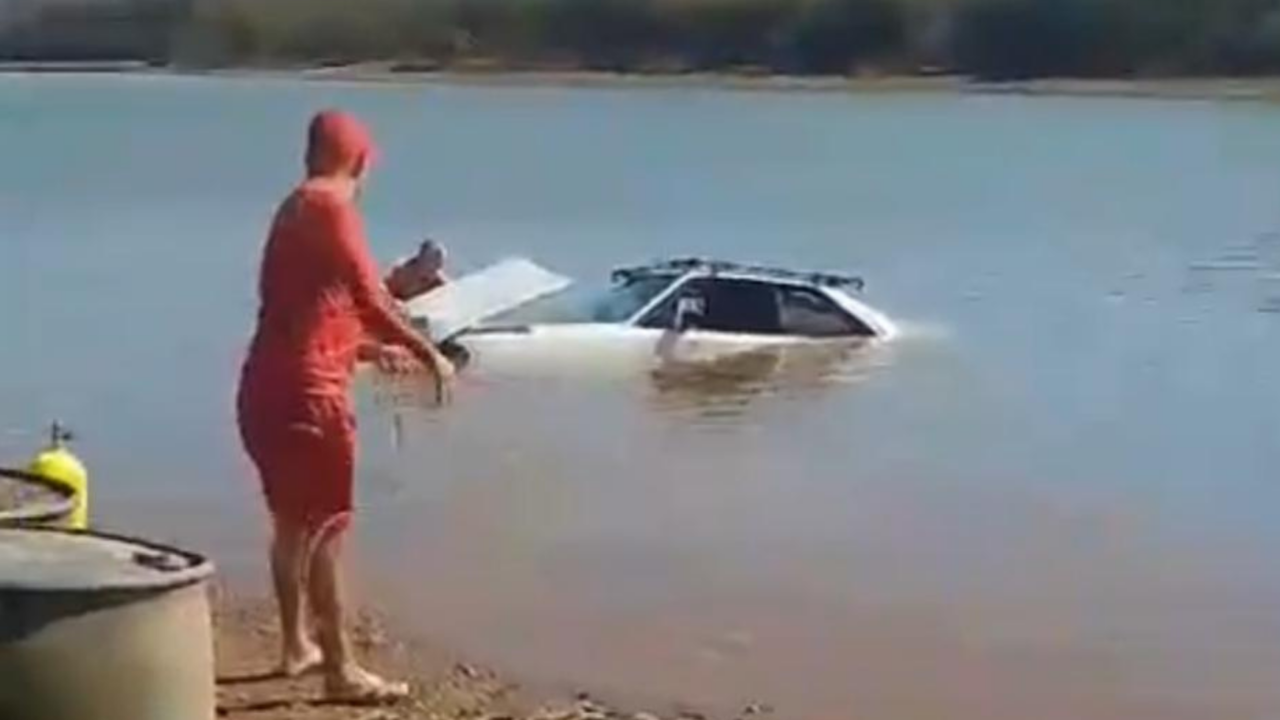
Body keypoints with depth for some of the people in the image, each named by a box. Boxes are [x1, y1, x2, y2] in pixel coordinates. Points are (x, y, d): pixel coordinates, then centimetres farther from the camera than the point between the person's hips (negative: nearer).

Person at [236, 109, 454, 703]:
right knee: (325, 529, -5)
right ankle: (341, 669, -1)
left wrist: (369, 349, 36)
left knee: (293, 523, 21)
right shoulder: (330, 206, -11)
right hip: (305, 394, -9)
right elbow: (369, 299, -20)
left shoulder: (295, 209, 18)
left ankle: (296, 644, 33)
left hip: (268, 389, 9)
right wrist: (429, 354, -13)